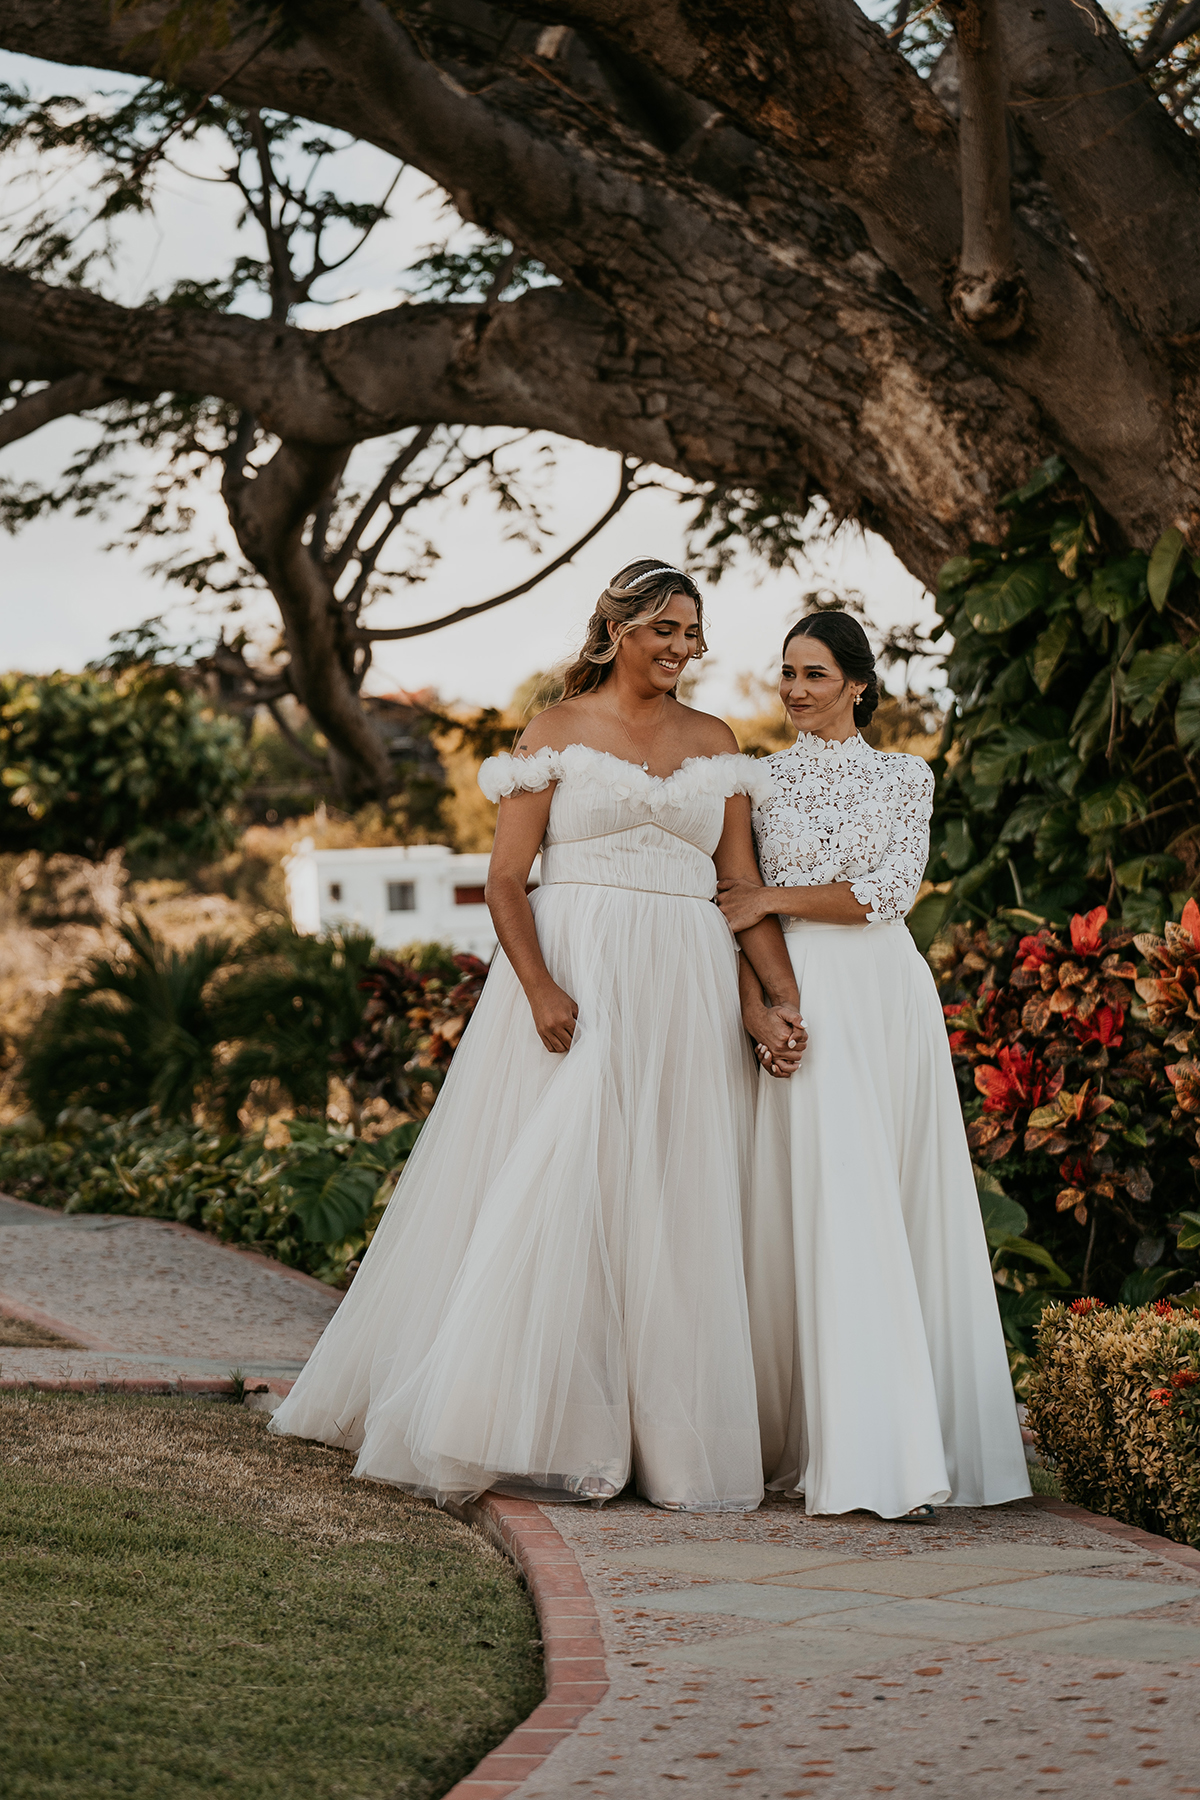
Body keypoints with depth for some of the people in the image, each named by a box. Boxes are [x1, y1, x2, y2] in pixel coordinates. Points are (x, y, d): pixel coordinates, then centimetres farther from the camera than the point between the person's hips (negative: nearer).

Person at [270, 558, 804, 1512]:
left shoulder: (716, 741, 13)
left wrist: (780, 997, -4)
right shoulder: (559, 730, 3)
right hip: (573, 976, -4)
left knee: (677, 1211, 3)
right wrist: (540, 987, -17)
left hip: (686, 998, 4)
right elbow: (506, 879, -3)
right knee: (553, 1190, -9)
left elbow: (745, 885, 10)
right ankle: (534, 1427, -2)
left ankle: (671, 1435, 10)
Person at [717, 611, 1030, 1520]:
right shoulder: (760, 780, 11)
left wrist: (777, 898, -6)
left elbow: (890, 892, -1)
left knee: (907, 1206, 0)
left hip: (893, 998, 2)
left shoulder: (905, 778, 12)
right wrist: (758, 1011, -10)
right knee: (833, 1208, -11)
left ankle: (920, 1441, 6)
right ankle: (867, 1454, -15)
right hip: (804, 998, -2)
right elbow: (740, 912, 4)